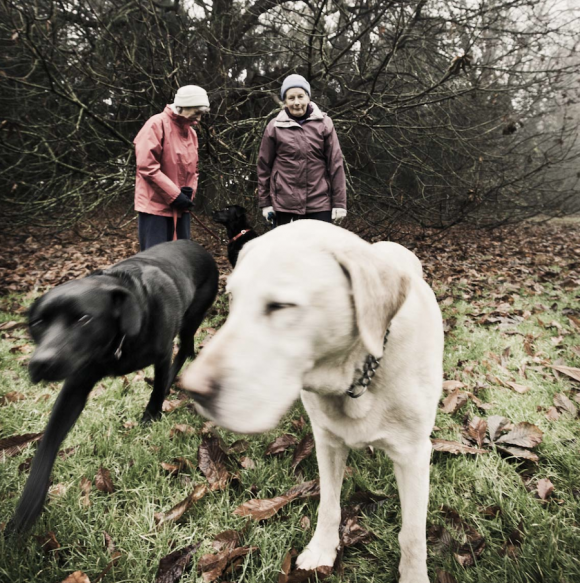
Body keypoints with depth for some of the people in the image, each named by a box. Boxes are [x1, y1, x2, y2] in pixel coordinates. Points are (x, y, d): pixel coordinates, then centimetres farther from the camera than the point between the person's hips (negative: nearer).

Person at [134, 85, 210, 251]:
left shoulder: (191, 132, 14)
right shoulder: (157, 124, -10)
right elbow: (147, 166, -17)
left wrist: (190, 191, -3)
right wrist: (174, 194, -18)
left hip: (180, 207, 8)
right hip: (155, 205, -7)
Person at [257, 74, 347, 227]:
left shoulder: (324, 123, 2)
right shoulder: (275, 126, 2)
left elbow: (335, 164, 1)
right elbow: (264, 166, 6)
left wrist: (339, 203, -2)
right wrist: (265, 203, 5)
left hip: (320, 203, 0)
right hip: (285, 204, 0)